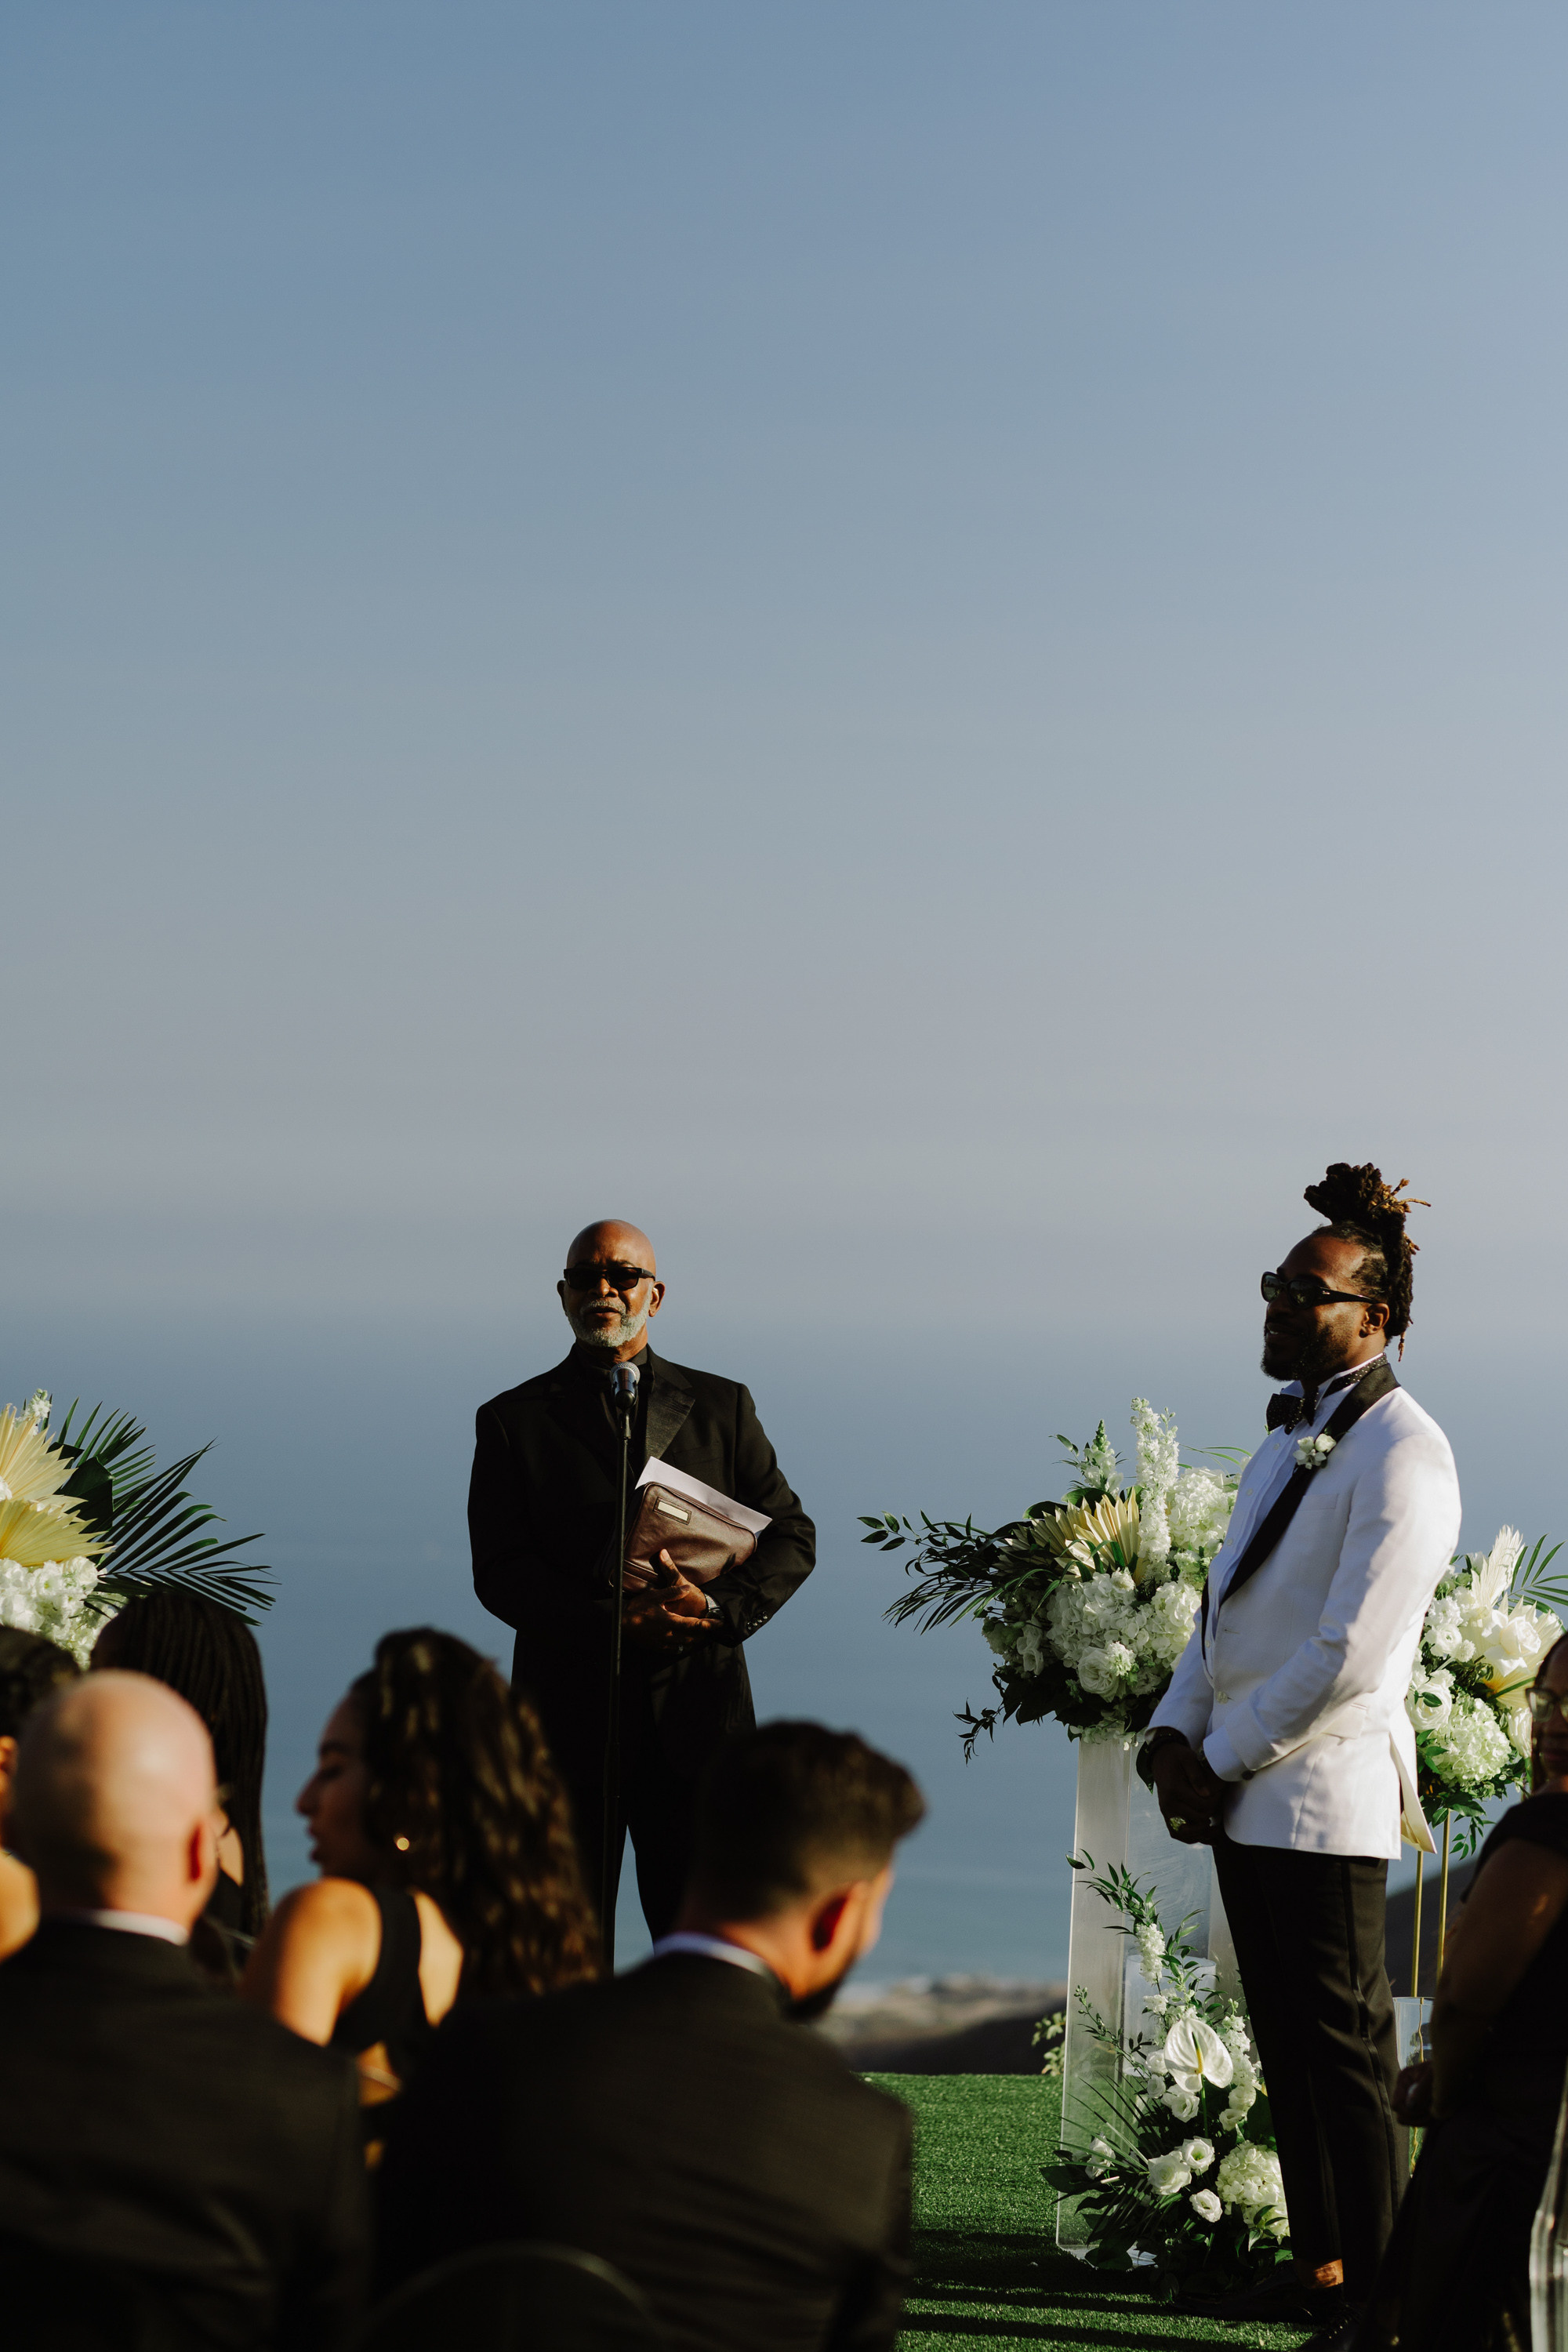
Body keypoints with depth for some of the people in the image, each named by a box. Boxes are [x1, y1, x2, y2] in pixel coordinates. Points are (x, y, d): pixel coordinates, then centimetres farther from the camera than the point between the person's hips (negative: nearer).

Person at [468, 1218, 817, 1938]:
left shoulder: (721, 1406, 12)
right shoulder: (513, 1421, 7)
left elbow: (791, 1535, 7)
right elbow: (499, 1573, -2)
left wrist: (721, 1607, -13)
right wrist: (616, 1619, -16)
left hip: (696, 1713, 1)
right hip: (569, 1714, -1)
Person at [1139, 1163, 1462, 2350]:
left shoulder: (1401, 1453, -14)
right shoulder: (1291, 1437, 16)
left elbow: (1350, 1654, -19)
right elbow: (1228, 1602, 20)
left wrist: (1222, 1760, -14)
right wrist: (1176, 1735, 5)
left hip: (1324, 1794, -9)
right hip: (1244, 1792, 9)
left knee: (1343, 2053, -5)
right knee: (1287, 2042, 15)